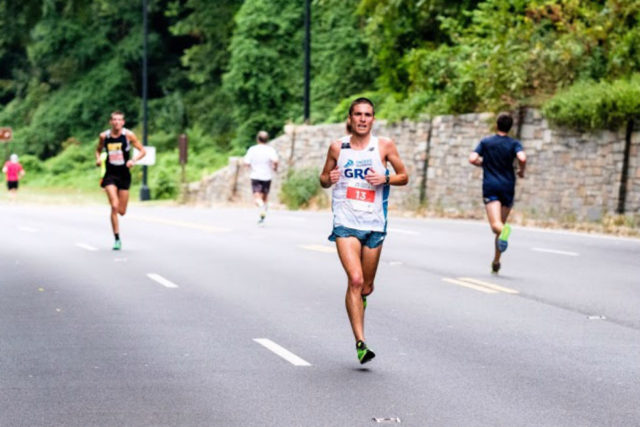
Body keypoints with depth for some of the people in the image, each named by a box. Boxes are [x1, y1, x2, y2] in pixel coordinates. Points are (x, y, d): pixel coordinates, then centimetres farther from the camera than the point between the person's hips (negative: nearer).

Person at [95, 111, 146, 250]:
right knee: (114, 206, -16)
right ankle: (117, 239, -7)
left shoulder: (128, 135, -5)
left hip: (124, 175, 0)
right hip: (110, 175, 0)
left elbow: (142, 151, -1)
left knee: (122, 211, 4)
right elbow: (98, 150, 17)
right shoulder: (104, 136, -1)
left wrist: (134, 160, -19)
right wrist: (98, 158, -5)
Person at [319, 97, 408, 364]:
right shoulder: (337, 147, 4)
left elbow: (404, 176, 9)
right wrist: (329, 179, -9)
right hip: (346, 224, -1)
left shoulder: (384, 146, 2)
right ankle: (360, 343, -17)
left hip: (374, 224, 1)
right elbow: (323, 180, 15)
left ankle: (357, 302, 48)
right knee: (355, 280, -18)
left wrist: (385, 179, -11)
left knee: (366, 287, 10)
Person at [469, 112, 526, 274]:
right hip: (508, 187, 1)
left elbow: (472, 159, -4)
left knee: (496, 224, -15)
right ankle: (496, 262, 17)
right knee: (501, 224, 14)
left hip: (490, 187, -1)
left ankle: (503, 230, -52)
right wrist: (521, 171, 4)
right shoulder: (514, 143, 2)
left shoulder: (486, 142, 6)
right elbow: (522, 158, -16)